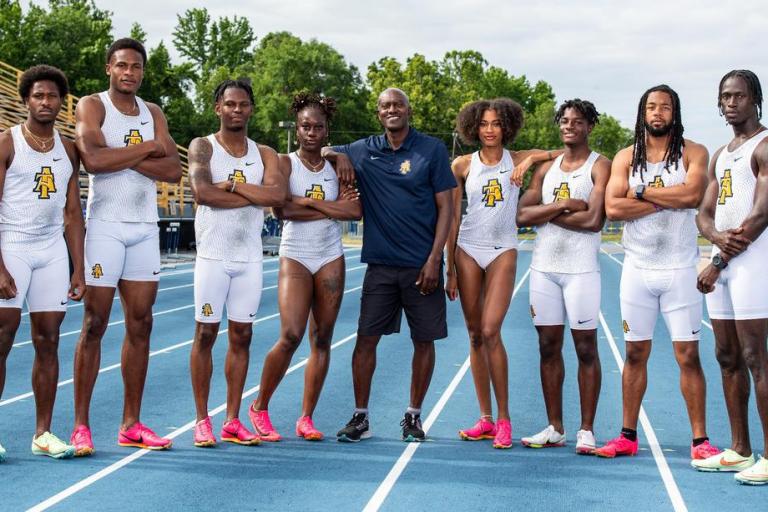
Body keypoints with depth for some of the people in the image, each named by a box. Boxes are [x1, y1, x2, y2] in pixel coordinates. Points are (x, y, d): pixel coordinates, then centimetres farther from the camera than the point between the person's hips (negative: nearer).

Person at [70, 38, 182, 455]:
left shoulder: (153, 114, 14)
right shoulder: (91, 106, -1)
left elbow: (174, 170, 1)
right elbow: (93, 159, -19)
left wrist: (121, 156, -10)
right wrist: (147, 148, -10)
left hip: (146, 229, 5)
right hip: (105, 227, -5)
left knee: (140, 325, 5)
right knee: (95, 324, -5)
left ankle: (131, 425, 12)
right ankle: (81, 425, 0)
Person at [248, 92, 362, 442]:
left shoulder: (336, 167, 9)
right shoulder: (284, 163, -1)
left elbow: (356, 211, -4)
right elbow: (283, 210, -15)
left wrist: (309, 202, -12)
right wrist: (331, 208, -10)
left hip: (331, 258, 4)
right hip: (295, 257, -4)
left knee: (322, 339, 3)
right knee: (291, 336, -15)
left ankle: (306, 418, 10)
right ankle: (260, 407, 4)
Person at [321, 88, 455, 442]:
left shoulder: (432, 149, 0)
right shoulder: (364, 150, 7)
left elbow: (445, 207, -2)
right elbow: (323, 151, 21)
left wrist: (434, 259, -10)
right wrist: (337, 155, -3)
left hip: (421, 265, -2)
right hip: (380, 263, 2)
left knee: (424, 341, 5)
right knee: (366, 338, 0)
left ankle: (413, 416, 19)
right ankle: (360, 417, 10)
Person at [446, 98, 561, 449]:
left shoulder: (517, 160, 3)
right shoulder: (462, 165, 4)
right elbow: (452, 217, 6)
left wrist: (531, 159, -10)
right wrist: (450, 268, 4)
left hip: (502, 251, -2)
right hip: (468, 250, 2)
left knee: (490, 331, -14)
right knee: (475, 335, 4)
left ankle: (504, 418, -5)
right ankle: (485, 419, 12)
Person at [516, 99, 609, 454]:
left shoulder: (599, 166, -1)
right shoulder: (547, 169, 15)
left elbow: (594, 220, -15)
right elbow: (523, 215, 3)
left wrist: (547, 213, -5)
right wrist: (564, 204, -9)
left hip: (581, 269, -5)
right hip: (543, 267, 5)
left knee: (586, 348, -1)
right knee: (548, 348, 8)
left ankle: (586, 430, 5)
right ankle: (555, 428, 15)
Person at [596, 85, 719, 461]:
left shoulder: (693, 153, 1)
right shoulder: (626, 157, 7)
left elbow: (692, 194, -18)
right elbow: (612, 208, -8)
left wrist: (642, 192, -10)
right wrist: (669, 199, -11)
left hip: (679, 268, -2)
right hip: (637, 268, 2)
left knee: (688, 355, -2)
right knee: (635, 354, 9)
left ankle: (700, 440, 3)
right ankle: (628, 437, 16)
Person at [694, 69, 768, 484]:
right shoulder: (720, 156, 21)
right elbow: (704, 214, 15)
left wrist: (719, 262, -12)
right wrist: (718, 237, -10)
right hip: (721, 263, 9)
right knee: (728, 357, 10)